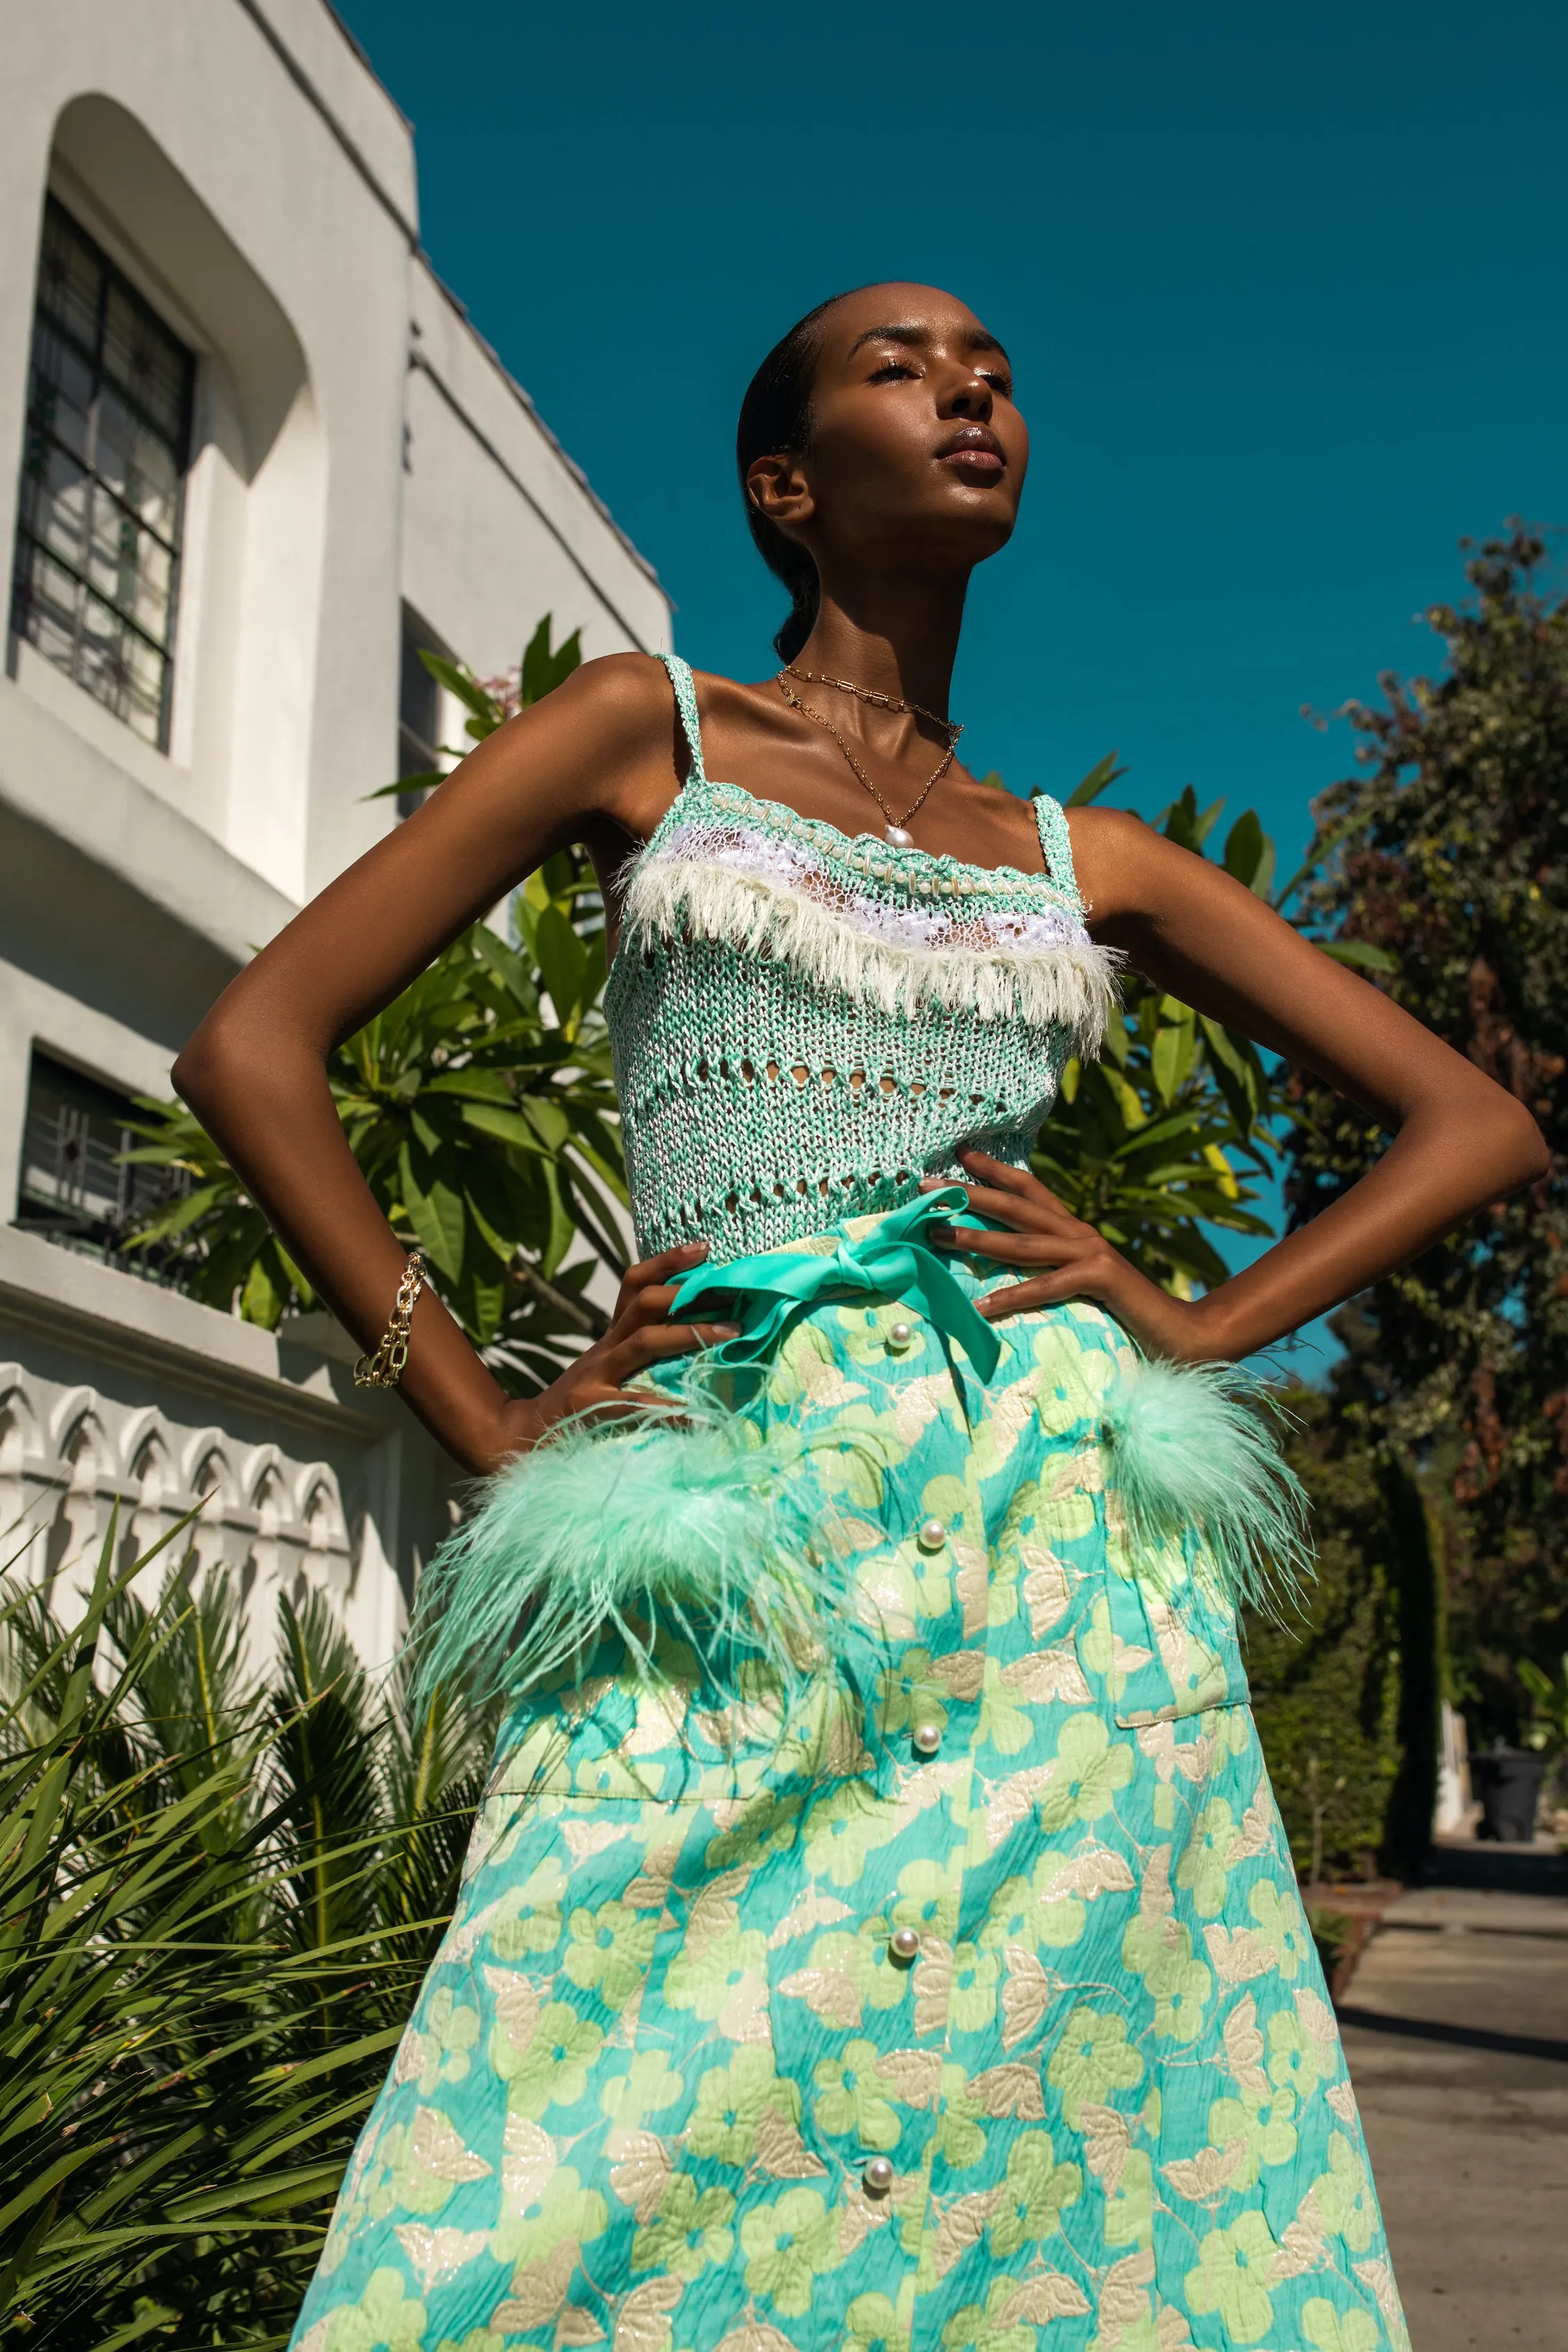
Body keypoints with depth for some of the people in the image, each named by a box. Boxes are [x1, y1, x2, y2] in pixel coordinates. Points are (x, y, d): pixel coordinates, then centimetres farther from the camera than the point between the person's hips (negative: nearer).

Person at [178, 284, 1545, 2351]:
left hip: (1058, 1533, 2)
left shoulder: (1086, 858, 16)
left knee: (1078, 2176, 2)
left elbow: (1475, 1123, 19)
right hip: (724, 1543, -2)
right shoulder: (647, 728, 10)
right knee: (609, 2186, -6)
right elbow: (254, 1045, 4)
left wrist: (1193, 1328, 3)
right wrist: (486, 1426, -1)